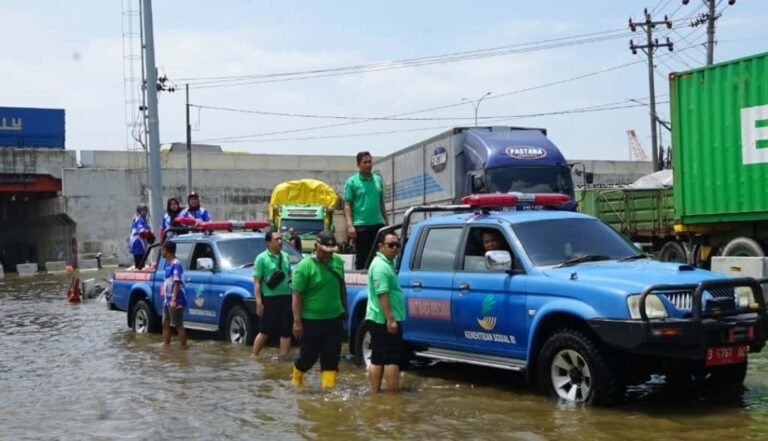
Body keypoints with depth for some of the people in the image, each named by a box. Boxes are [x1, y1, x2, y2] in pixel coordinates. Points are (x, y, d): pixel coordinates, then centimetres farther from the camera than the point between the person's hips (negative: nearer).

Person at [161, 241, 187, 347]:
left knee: (179, 326, -4)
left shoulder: (176, 264, -15)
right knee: (165, 324, 13)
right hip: (167, 301, 10)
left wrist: (174, 299, -24)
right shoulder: (168, 264, 13)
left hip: (176, 302, -10)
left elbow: (177, 283, -20)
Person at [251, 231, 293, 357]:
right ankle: (254, 356, 10)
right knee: (265, 331, -1)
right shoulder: (262, 258, -7)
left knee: (286, 331, 8)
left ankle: (284, 357, 15)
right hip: (270, 298, -6)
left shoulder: (285, 256, 11)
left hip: (286, 297, 6)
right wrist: (259, 302, -16)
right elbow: (257, 282, -10)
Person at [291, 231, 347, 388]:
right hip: (312, 320, -5)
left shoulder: (338, 261, 4)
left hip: (335, 318, 5)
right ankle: (296, 378, 35)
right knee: (309, 355, 8)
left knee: (332, 357, 4)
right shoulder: (305, 266, -14)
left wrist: (344, 308, 19)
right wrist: (297, 321, -18)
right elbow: (297, 295, -15)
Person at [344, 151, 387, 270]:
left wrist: (386, 221, 14)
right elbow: (347, 205, -5)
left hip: (378, 224, 4)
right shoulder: (352, 181, -1)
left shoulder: (378, 180, 12)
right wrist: (350, 225, -15)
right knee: (362, 259, 1)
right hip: (361, 225, -4)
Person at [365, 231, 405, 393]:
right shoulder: (381, 266, -16)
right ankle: (394, 394, -3)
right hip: (385, 320, -10)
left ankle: (375, 393, 13)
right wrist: (390, 319, -26)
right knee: (392, 359, -6)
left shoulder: (386, 263, 17)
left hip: (378, 320, 10)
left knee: (377, 359, 10)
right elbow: (382, 295, -23)